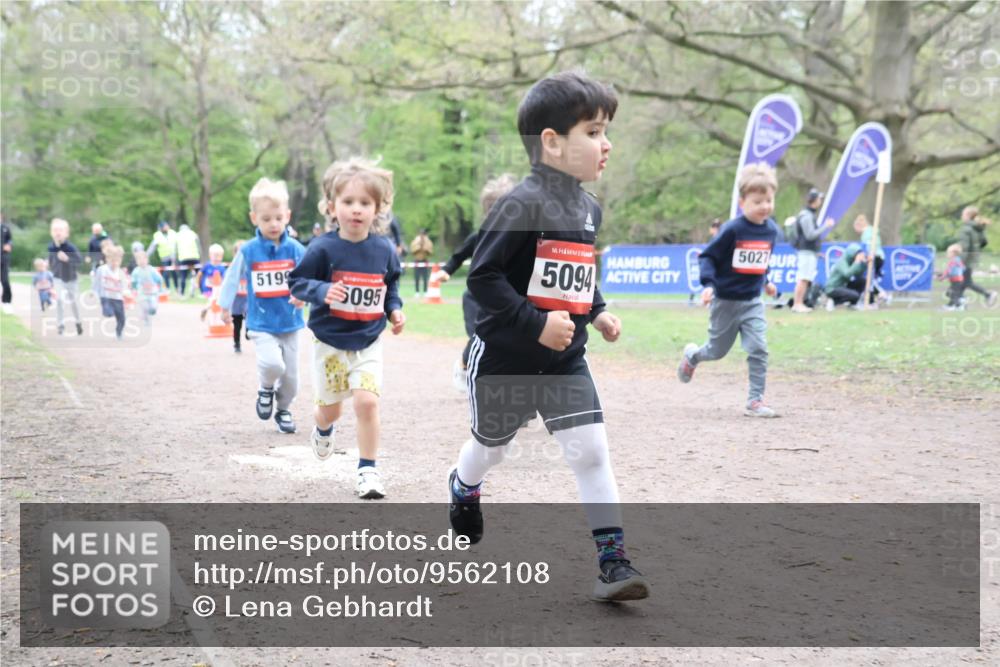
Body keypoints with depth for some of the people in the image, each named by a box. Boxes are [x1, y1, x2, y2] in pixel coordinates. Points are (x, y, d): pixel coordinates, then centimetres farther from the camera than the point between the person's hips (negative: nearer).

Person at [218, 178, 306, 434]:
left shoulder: (295, 249, -5)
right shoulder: (249, 251, -7)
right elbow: (232, 278, 6)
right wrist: (225, 306, 13)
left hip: (290, 322, 2)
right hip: (261, 323, -2)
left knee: (291, 374, 9)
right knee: (272, 363, -24)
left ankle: (283, 409, 36)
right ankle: (266, 390, 9)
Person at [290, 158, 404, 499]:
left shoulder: (383, 250, -5)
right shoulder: (323, 249, -15)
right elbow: (298, 282, -11)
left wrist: (395, 310, -1)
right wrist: (322, 291, -29)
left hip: (368, 343, 1)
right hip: (330, 342, -1)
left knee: (367, 401, -14)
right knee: (330, 406, 13)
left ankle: (368, 470, 0)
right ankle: (323, 430, 51)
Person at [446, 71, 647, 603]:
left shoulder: (588, 209, 4)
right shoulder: (522, 205, -21)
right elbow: (483, 276, -23)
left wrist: (597, 312, 6)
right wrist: (536, 323, -28)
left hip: (565, 361, 5)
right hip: (505, 357, -5)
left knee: (590, 450, -8)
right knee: (491, 445, 19)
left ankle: (612, 560, -7)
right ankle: (463, 488, 53)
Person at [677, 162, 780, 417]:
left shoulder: (771, 230, -2)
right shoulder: (732, 229, -19)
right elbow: (707, 257, -15)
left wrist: (766, 282, 15)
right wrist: (708, 284, -27)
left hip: (753, 302, 4)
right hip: (726, 300, -4)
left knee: (759, 349, -10)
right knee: (717, 350, 14)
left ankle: (755, 400, -4)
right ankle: (691, 355, 47)